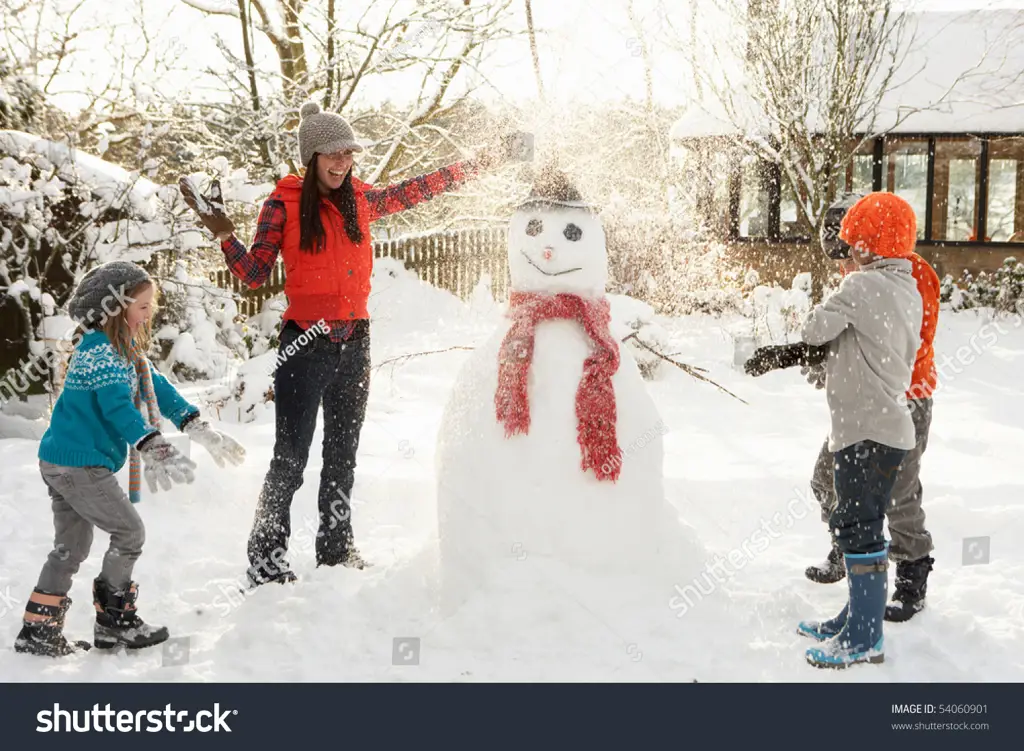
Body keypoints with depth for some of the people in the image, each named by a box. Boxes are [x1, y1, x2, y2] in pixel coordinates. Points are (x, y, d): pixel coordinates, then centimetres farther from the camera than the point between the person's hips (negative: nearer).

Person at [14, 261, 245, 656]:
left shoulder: (126, 349, 13)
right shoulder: (99, 350, -18)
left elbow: (158, 390, 15)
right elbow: (118, 405, -31)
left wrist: (199, 429, 10)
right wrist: (153, 448, -41)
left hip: (62, 463, 10)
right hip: (79, 464, -10)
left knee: (71, 546, 14)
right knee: (129, 531, -2)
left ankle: (38, 631, 18)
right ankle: (114, 619, 7)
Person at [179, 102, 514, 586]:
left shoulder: (362, 200, 8)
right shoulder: (283, 206, -4)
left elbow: (421, 188, 18)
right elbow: (254, 274, -5)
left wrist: (482, 163, 22)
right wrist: (223, 233, -19)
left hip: (354, 343, 5)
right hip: (305, 344, -5)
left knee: (343, 454, 14)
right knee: (291, 456, -4)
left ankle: (337, 550, 26)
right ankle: (266, 559, 6)